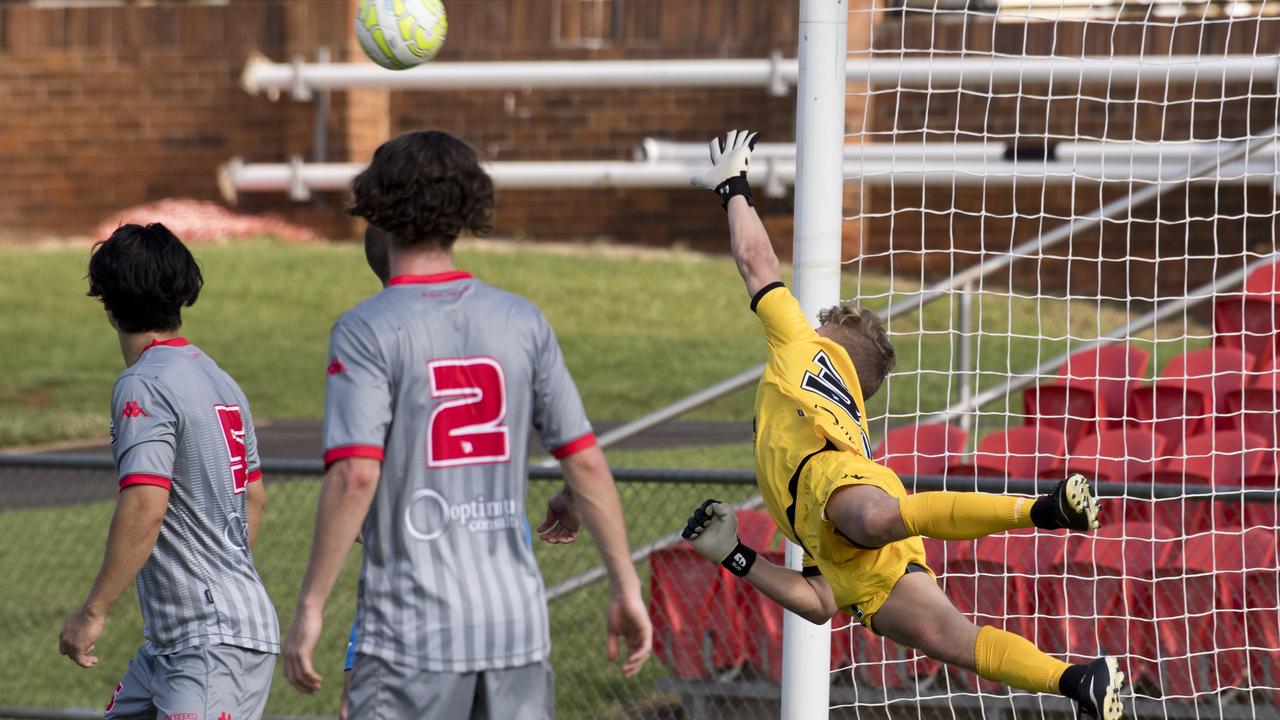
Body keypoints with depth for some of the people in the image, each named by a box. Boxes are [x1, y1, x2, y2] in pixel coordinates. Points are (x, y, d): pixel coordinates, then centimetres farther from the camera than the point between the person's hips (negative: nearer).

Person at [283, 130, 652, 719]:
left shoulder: (366, 332, -7)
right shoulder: (522, 322, 6)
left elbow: (355, 475, -18)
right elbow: (586, 461, 6)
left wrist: (310, 606, -14)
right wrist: (625, 587, 13)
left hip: (413, 630, -5)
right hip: (517, 616, 5)